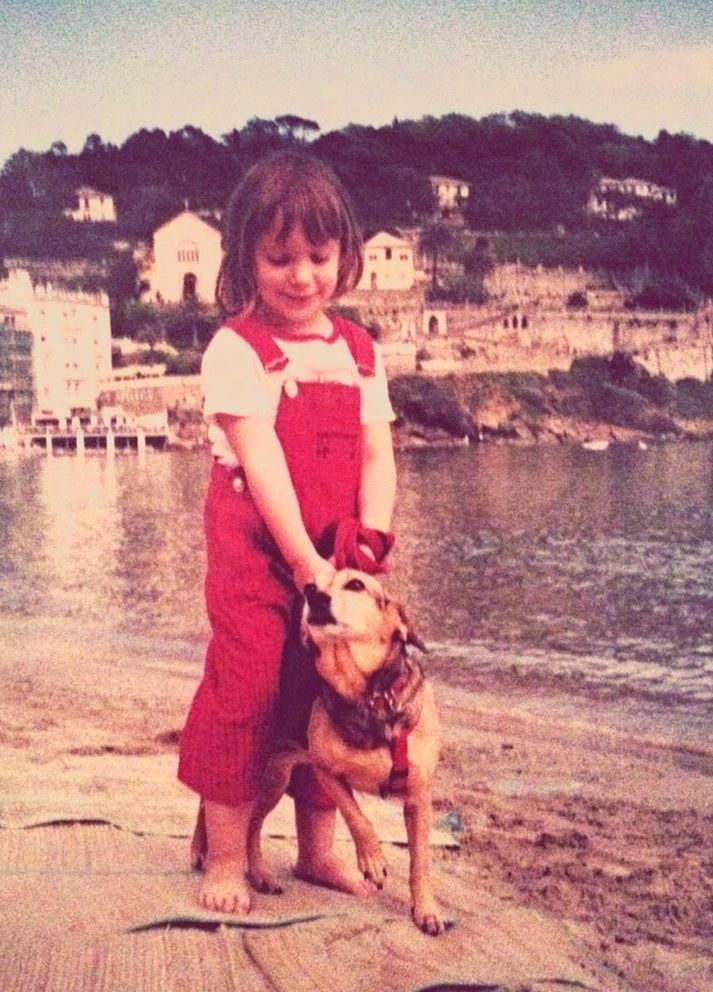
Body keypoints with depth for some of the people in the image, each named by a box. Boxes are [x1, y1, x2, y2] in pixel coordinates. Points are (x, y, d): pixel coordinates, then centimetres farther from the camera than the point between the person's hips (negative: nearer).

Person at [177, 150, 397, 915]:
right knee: (244, 694, -3)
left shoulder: (359, 350, 8)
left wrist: (370, 536, -13)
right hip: (256, 553, -5)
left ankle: (317, 848, 28)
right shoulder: (238, 349, -8)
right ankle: (225, 858, 12)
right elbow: (260, 460, -15)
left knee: (329, 696, 12)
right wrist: (303, 559, -20)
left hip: (335, 558, 5)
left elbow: (377, 455, 3)